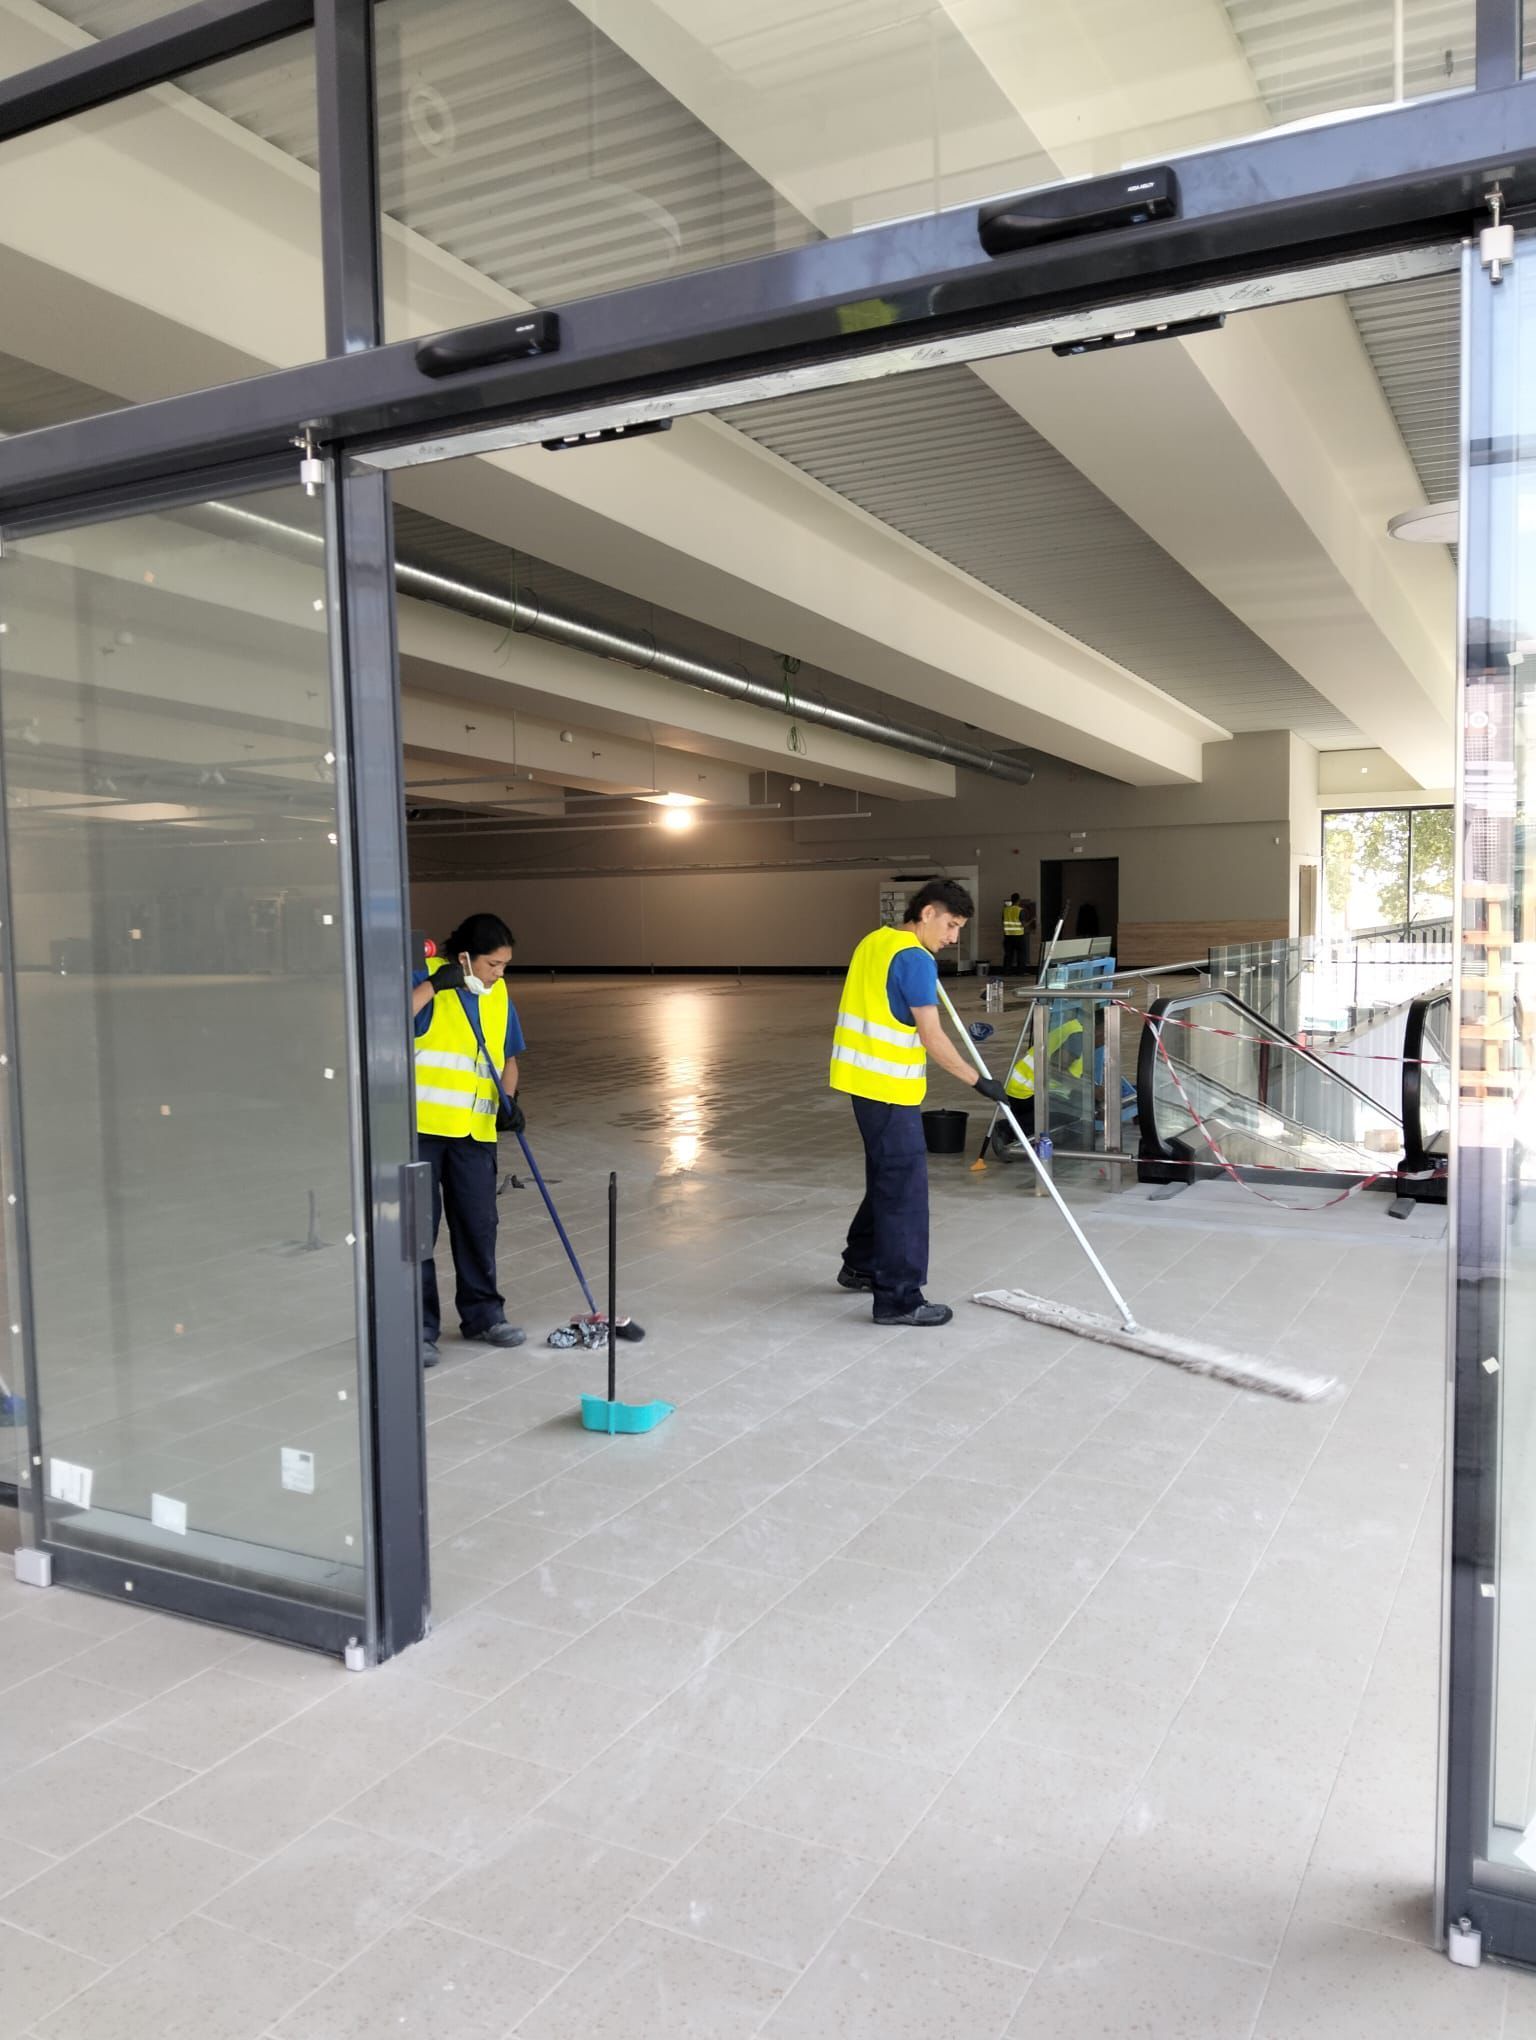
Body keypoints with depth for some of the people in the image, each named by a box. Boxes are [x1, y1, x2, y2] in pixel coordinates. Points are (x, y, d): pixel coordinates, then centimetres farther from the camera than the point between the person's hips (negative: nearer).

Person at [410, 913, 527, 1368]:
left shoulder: (499, 994, 10)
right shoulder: (425, 978, -8)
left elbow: (507, 1057, 19)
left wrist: (509, 1098, 2)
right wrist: (434, 985, -26)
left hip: (475, 1129, 5)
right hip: (420, 1125, -5)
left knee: (478, 1224, 11)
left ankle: (483, 1314, 27)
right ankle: (419, 1326, 11)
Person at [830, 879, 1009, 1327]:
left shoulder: (874, 942, 11)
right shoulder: (916, 960, -17)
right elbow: (933, 1041, -18)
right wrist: (979, 1080, -10)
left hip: (863, 1078, 10)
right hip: (889, 1087, -10)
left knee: (886, 1178, 22)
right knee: (904, 1188, -3)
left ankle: (861, 1264, 35)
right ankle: (899, 1299, 3)